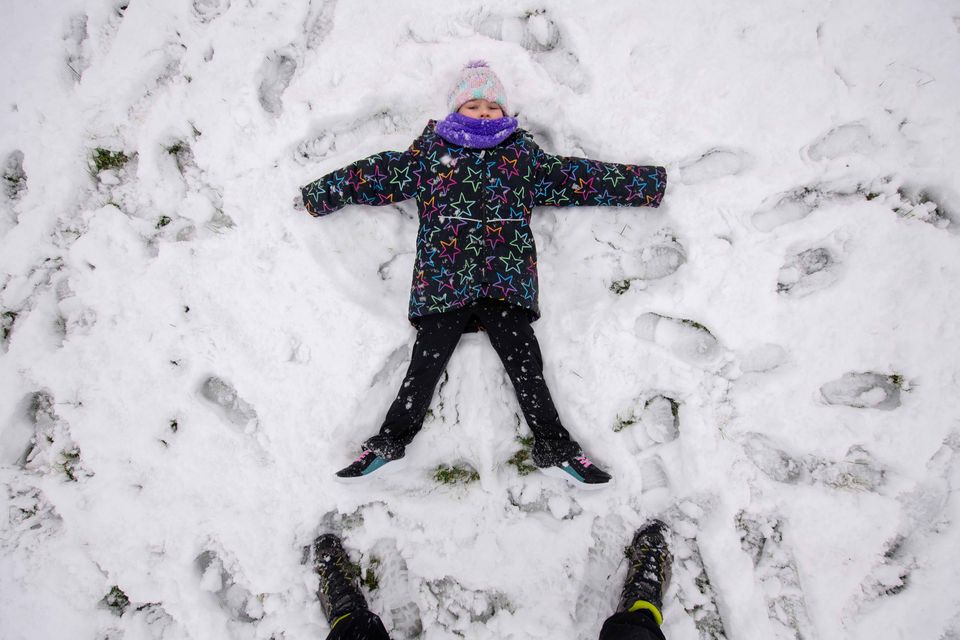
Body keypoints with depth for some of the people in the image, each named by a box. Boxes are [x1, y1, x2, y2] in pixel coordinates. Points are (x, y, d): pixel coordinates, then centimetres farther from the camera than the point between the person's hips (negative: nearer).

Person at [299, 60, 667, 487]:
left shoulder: (525, 158, 17)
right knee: (426, 363, -3)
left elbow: (583, 177, 18)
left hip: (505, 282, 1)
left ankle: (554, 448, 2)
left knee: (525, 363, -4)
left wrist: (649, 183, 18)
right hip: (441, 284, 0)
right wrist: (318, 194, 17)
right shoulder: (428, 156, 15)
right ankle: (389, 443, 6)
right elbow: (374, 174, 16)